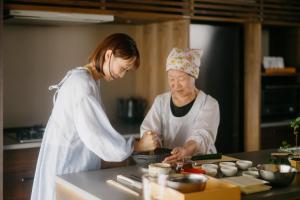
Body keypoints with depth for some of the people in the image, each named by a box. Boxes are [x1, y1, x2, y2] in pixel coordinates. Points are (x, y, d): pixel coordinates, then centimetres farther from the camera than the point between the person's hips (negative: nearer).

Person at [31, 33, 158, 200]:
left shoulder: (89, 80, 9)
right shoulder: (81, 83, -20)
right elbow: (94, 135, -24)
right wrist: (137, 146, -17)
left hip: (79, 167, 9)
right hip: (67, 169, -9)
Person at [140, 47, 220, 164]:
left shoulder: (209, 104, -6)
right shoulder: (160, 101, 8)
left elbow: (202, 137, -22)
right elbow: (148, 129, -2)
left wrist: (185, 150, -43)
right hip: (166, 161, 3)